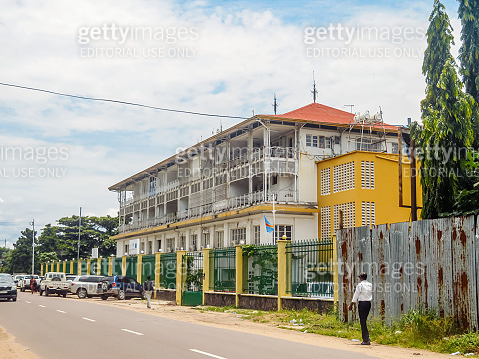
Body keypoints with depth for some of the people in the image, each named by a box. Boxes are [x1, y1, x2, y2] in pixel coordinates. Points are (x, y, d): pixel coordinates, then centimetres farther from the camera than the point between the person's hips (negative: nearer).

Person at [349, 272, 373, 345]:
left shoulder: (360, 285, -10)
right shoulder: (370, 285, 9)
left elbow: (356, 296, -7)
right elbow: (370, 294, 14)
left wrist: (351, 305, 2)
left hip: (362, 303, -6)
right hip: (369, 303, 6)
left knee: (362, 321, -1)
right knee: (364, 321, 18)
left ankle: (366, 340, 0)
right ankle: (367, 337, 14)